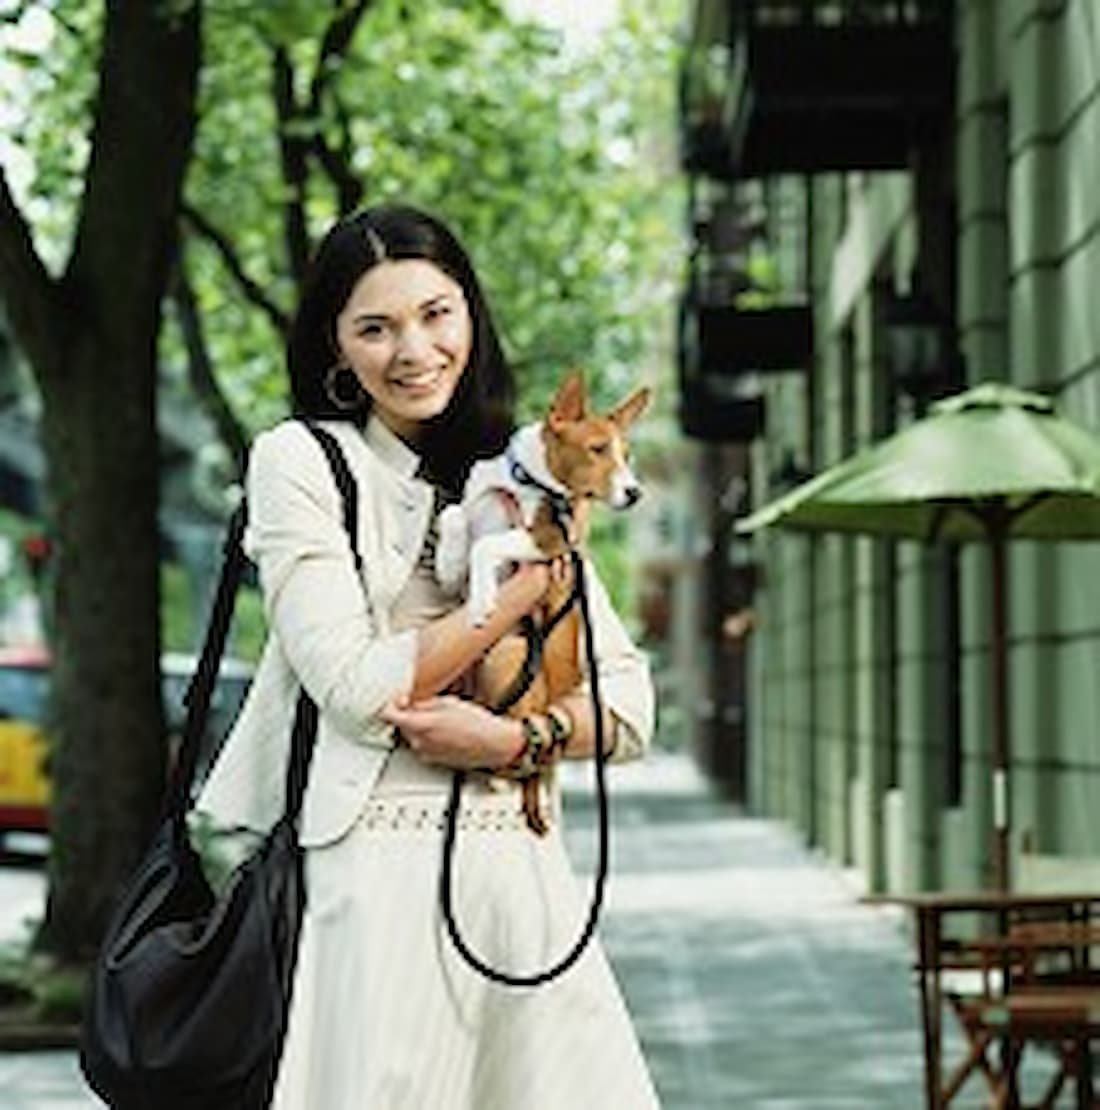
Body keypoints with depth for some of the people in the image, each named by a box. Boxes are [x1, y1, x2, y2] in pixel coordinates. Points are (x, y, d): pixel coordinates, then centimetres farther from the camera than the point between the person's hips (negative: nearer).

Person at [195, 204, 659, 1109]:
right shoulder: (299, 461, 1)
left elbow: (630, 708, 11)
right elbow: (356, 688, -10)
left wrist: (514, 736, -9)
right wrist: (529, 583, -6)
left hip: (522, 871, 5)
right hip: (375, 868, -4)